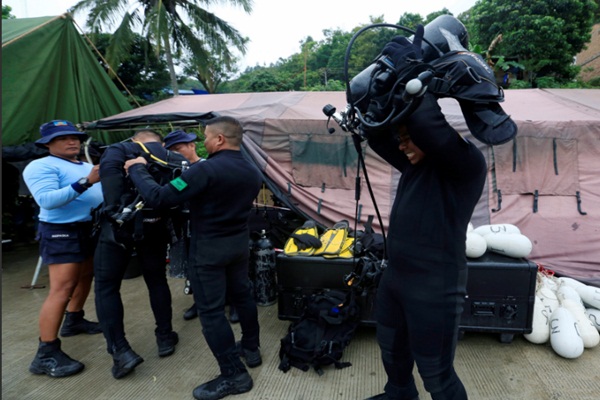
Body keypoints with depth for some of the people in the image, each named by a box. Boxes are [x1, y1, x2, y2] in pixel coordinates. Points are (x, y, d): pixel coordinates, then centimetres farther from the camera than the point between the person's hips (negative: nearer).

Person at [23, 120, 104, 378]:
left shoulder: (87, 166, 15)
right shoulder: (40, 166, -9)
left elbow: (105, 191, 9)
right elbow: (47, 200, -25)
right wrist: (85, 183, -32)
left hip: (91, 229, 9)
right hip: (62, 233, -8)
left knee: (85, 277, 19)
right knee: (62, 290, -11)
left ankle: (73, 321, 39)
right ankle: (46, 354, -5)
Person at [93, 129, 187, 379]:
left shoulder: (118, 150, 6)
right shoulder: (174, 159, 15)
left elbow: (108, 169, -16)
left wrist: (116, 208, -16)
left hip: (118, 226, -3)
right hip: (153, 227, 3)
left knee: (106, 287, 10)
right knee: (157, 281, 21)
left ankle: (120, 352, 5)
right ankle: (165, 338, 29)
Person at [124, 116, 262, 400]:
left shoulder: (206, 170, -23)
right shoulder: (253, 172, 3)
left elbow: (159, 198, -24)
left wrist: (136, 170, -7)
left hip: (209, 248, -8)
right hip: (240, 243, 8)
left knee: (211, 309, 1)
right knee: (242, 294, 21)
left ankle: (234, 374, 8)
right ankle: (251, 348, 38)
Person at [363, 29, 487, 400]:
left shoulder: (467, 164, -17)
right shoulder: (415, 164, 6)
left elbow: (427, 125, -34)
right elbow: (376, 135, 9)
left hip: (436, 289, -8)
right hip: (394, 278, 9)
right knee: (393, 352, 27)